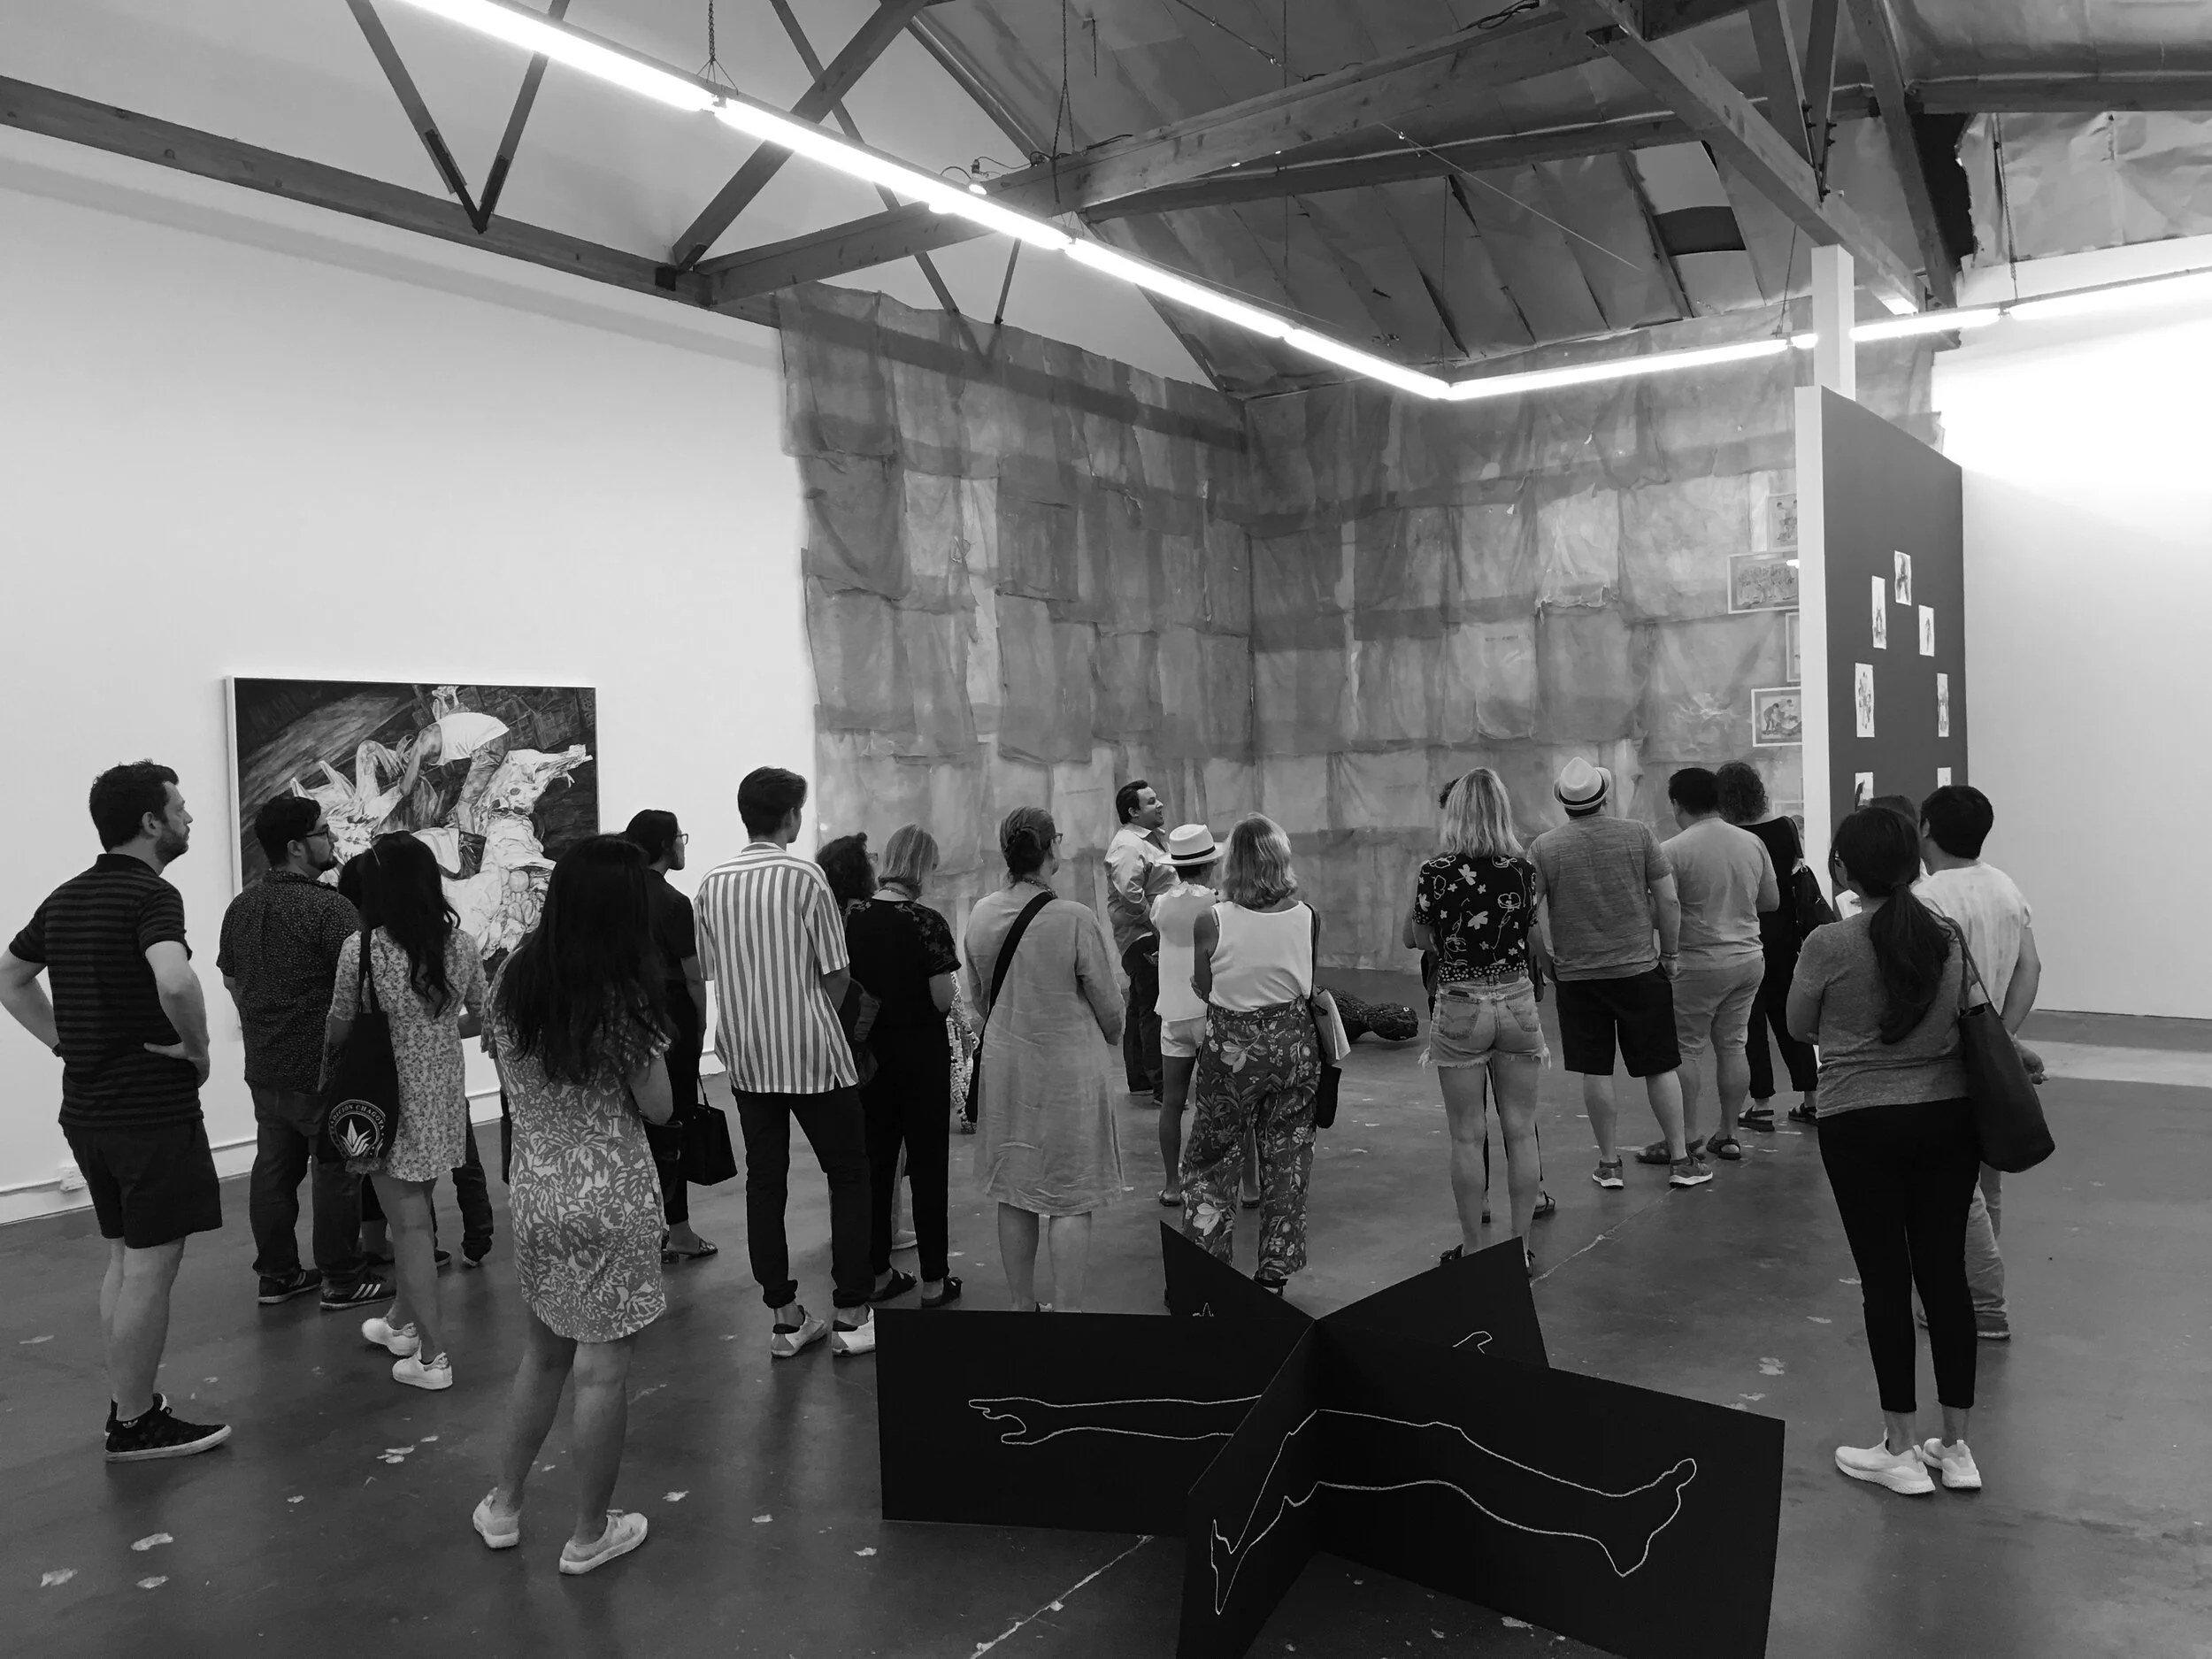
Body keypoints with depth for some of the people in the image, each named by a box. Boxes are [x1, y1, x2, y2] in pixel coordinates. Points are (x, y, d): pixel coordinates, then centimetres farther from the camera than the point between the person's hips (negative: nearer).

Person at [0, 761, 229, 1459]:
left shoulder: (66, 897, 10)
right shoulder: (152, 894, -17)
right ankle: (136, 1425, 9)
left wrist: (67, 1042, 16)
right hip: (152, 1108, -9)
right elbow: (175, 981, -35)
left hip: (87, 1107, 9)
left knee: (123, 1259, 18)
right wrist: (196, 1046, -18)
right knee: (151, 1265, 1)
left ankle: (127, 1404, 27)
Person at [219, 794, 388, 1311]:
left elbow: (230, 979, 18)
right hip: (321, 1069, -8)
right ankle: (342, 1281, 10)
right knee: (336, 1172, 2)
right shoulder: (329, 907, -18)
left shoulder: (241, 906, 8)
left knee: (273, 1168, 15)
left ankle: (277, 1273, 24)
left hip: (263, 1068, 8)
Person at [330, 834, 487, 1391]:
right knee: (415, 1213, 22)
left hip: (390, 1099, -4)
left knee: (409, 1224, 3)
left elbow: (339, 1030, -6)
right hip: (445, 1097, 5)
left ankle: (432, 1354, 9)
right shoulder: (459, 944, -4)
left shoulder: (361, 948, -16)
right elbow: (482, 1018, 7)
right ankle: (402, 1321, 37)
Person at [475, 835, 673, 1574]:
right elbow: (659, 1108, -9)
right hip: (612, 1200, -5)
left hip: (533, 1192, 6)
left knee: (543, 1350, 23)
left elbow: (509, 1072, 11)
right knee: (602, 1370, 6)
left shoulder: (512, 978, -3)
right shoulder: (625, 999, -18)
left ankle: (504, 1505, 34)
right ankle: (589, 1534, 18)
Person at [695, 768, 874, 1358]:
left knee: (765, 1181, 10)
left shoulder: (712, 883, 2)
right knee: (849, 1175, 7)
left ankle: (786, 1318, 15)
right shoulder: (803, 877, -12)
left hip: (744, 1054, 5)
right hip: (811, 1052, -5)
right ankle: (851, 1315, 7)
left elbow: (710, 970, 6)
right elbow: (835, 977, -9)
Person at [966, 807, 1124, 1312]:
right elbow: (1108, 1004, -8)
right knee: (1070, 1201, 4)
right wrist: (1113, 1034, 14)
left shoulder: (981, 914, -2)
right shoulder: (1074, 919, -18)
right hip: (1067, 1067, -5)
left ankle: (1022, 1307, 26)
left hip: (1002, 1064, 5)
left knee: (1013, 1194, 15)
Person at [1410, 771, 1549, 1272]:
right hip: (1517, 1002, 2)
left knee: (1468, 1136, 6)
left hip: (1459, 1008, -2)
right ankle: (1520, 1244, 19)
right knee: (1520, 1130, 11)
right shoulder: (1523, 870, -3)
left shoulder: (1435, 872, -10)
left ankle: (1472, 1247, 13)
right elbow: (1533, 941, 7)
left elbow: (1423, 939, 2)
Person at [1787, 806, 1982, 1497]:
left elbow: (1800, 1028, 0)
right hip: (1948, 1116, 4)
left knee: (1886, 1280, 4)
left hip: (1862, 1124, -4)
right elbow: (1964, 1021, 11)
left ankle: (1901, 1451, 13)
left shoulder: (1829, 946, -15)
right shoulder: (1948, 938, -2)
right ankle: (1956, 1447, 21)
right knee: (1945, 1273, 11)